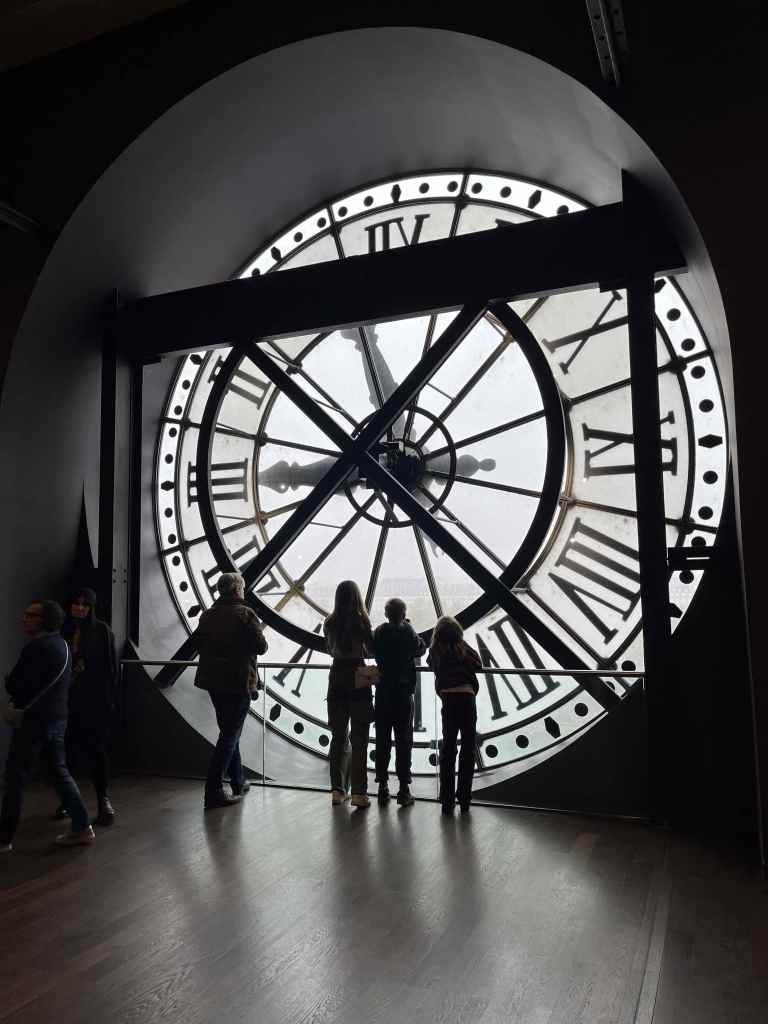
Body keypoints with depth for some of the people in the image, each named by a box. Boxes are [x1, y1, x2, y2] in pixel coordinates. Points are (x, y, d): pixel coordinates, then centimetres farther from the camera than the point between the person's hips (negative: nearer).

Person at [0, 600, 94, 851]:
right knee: (59, 771, 13)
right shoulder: (61, 644, 12)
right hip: (57, 718, 9)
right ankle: (82, 827, 15)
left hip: (35, 720, -9)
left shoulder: (37, 647, -18)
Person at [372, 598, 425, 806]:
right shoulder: (408, 632, -8)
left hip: (383, 692, 2)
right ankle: (404, 789, 3)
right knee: (403, 741, 3)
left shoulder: (379, 632, -2)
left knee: (382, 740, 9)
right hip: (403, 692, -2)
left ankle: (383, 787, 12)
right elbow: (420, 649, 6)